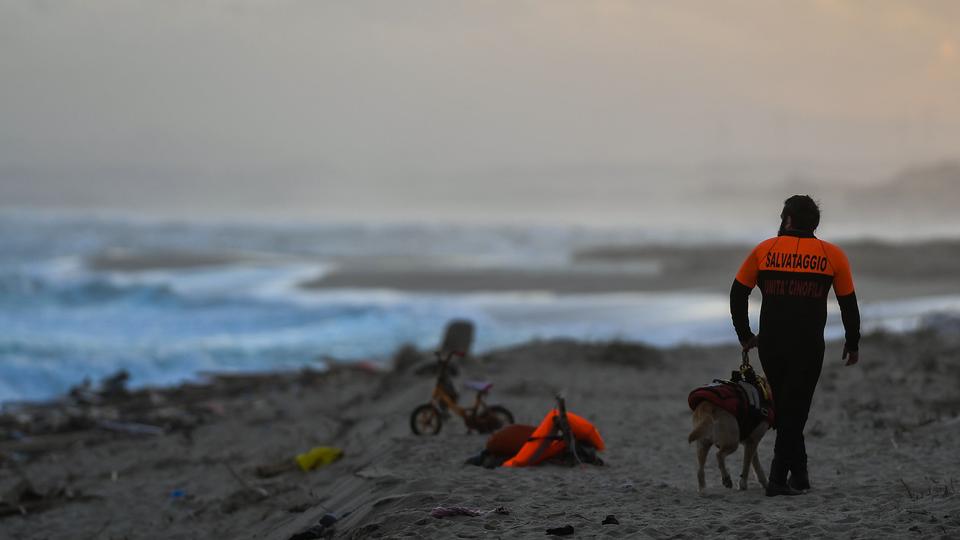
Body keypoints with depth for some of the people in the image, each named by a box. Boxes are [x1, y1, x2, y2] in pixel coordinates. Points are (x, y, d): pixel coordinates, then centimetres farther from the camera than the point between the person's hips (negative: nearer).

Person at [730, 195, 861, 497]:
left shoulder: (764, 250, 4)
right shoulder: (833, 255, 3)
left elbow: (738, 294, 5)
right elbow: (848, 304, 6)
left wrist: (745, 336, 15)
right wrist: (853, 344, 17)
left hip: (770, 345, 2)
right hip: (809, 347, -1)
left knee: (785, 408, 17)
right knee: (795, 409, 3)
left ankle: (799, 474, 20)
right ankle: (779, 480, -5)